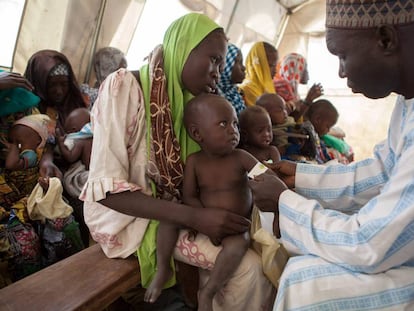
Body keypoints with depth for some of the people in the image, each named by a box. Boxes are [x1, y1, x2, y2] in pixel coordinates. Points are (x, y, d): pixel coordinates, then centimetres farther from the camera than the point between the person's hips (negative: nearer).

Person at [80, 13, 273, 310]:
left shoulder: (187, 100, 3)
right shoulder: (123, 86, -19)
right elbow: (106, 189, -24)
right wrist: (193, 216, -29)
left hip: (174, 206, 7)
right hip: (129, 216, -6)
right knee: (248, 267, -16)